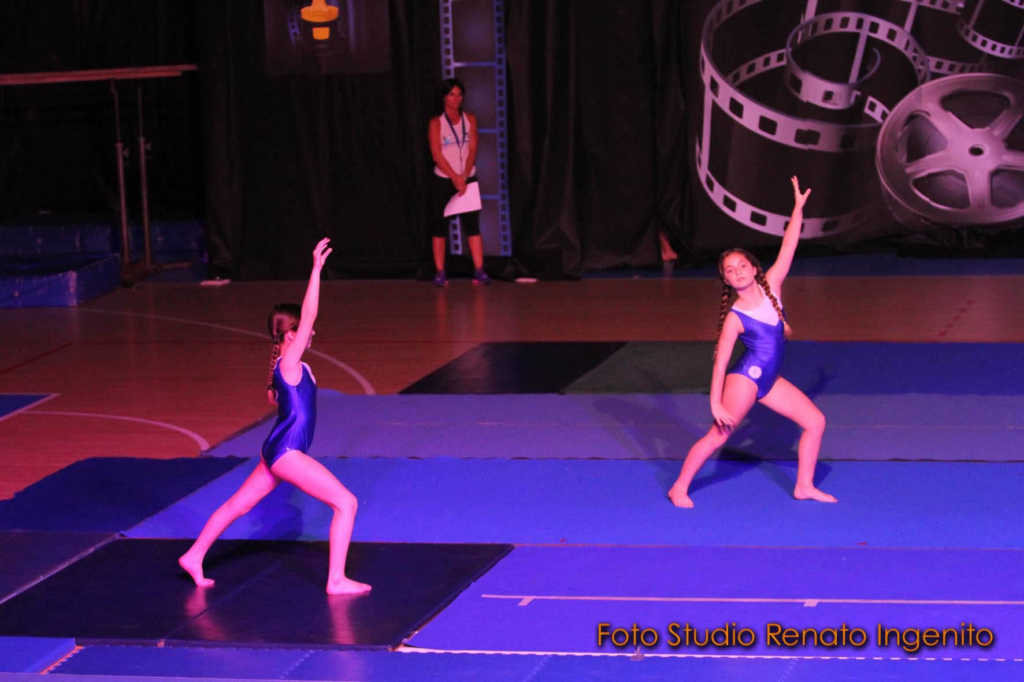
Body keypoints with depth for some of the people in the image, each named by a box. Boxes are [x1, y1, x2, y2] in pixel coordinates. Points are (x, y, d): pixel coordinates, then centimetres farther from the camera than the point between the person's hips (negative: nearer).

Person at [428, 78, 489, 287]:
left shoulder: (470, 120, 6)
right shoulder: (436, 123, -3)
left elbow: (472, 150, 0)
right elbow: (437, 154, -9)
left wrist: (464, 177, -13)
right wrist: (455, 178, -16)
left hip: (467, 179, 2)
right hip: (443, 181, -2)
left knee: (472, 224, -4)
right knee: (440, 226, 0)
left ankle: (479, 271, -5)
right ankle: (440, 273, 4)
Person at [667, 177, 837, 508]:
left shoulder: (770, 286, 0)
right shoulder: (735, 317, -13)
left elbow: (788, 249, 0)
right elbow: (720, 361, -12)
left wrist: (798, 208, -3)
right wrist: (716, 403, -15)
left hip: (769, 381, 7)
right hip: (744, 379, -7)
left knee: (815, 422, 6)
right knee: (718, 435, -8)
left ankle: (804, 486, 15)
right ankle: (679, 488, 2)